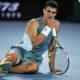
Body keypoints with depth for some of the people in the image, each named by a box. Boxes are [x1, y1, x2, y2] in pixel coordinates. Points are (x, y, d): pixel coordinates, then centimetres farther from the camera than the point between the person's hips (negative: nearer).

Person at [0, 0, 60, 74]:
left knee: (34, 67, -36)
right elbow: (34, 42, -27)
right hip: (20, 51, -4)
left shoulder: (56, 24, 3)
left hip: (34, 58, 4)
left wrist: (52, 66, 8)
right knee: (13, 57, -43)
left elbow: (52, 46, 10)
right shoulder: (33, 23, -11)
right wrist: (48, 27, -24)